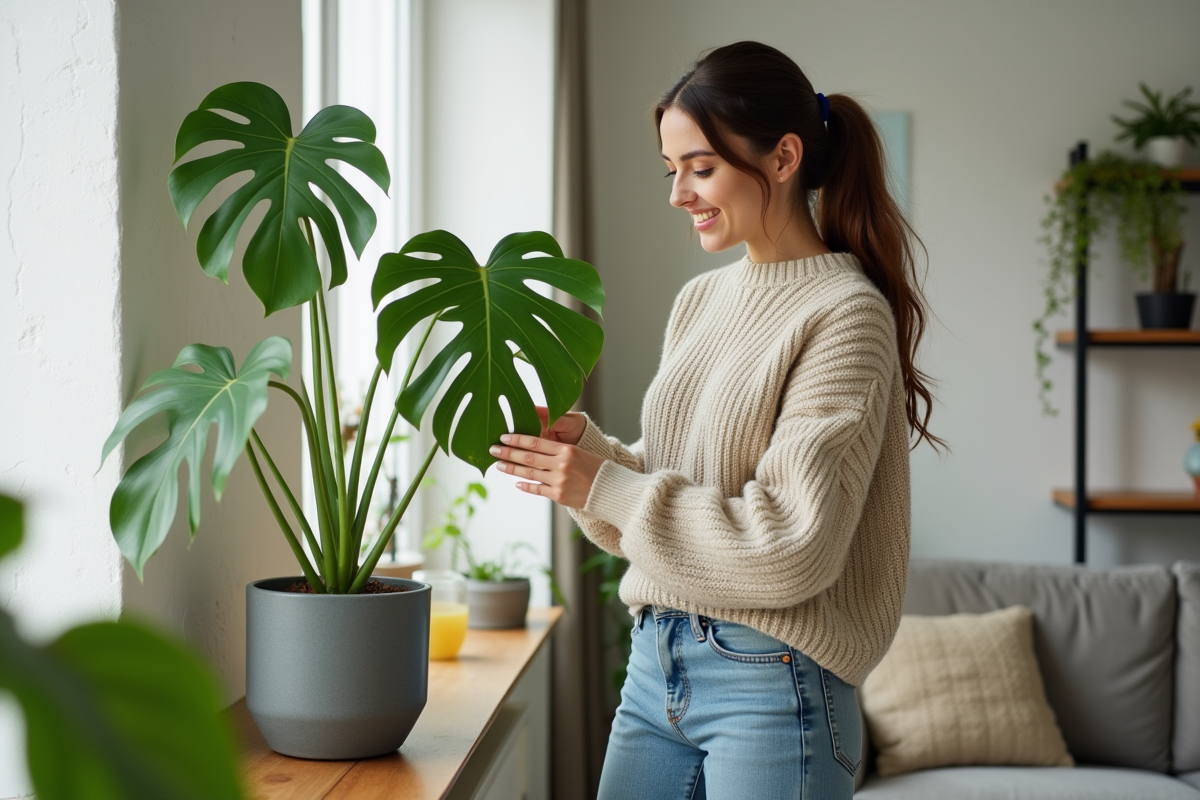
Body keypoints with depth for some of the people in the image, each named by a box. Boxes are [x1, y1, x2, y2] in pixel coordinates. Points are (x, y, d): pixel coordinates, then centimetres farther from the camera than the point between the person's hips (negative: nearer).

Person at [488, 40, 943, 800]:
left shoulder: (846, 314, -13)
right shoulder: (701, 300, 10)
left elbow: (790, 545, -19)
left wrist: (606, 488, -16)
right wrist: (584, 446, -3)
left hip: (772, 686, -7)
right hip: (657, 661, 7)